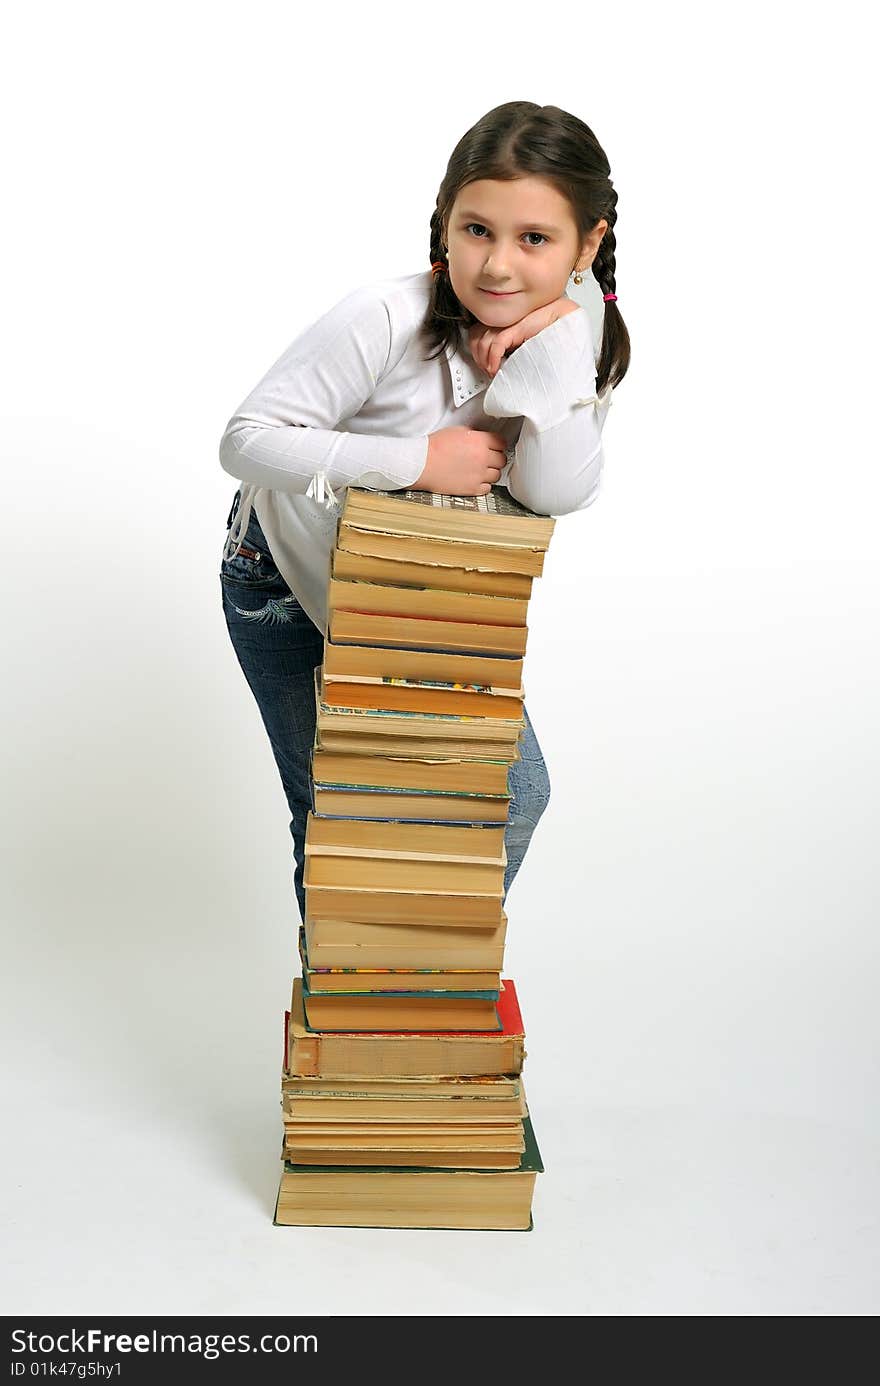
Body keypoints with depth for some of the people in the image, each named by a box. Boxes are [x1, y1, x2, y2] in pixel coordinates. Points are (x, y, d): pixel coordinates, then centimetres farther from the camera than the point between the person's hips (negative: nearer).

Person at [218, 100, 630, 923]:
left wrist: (552, 341, -34)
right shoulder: (387, 319, -30)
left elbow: (558, 495, -27)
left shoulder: (572, 340, -14)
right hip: (289, 578, -4)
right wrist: (422, 459, -34)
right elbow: (246, 440, -30)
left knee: (514, 795, 5)